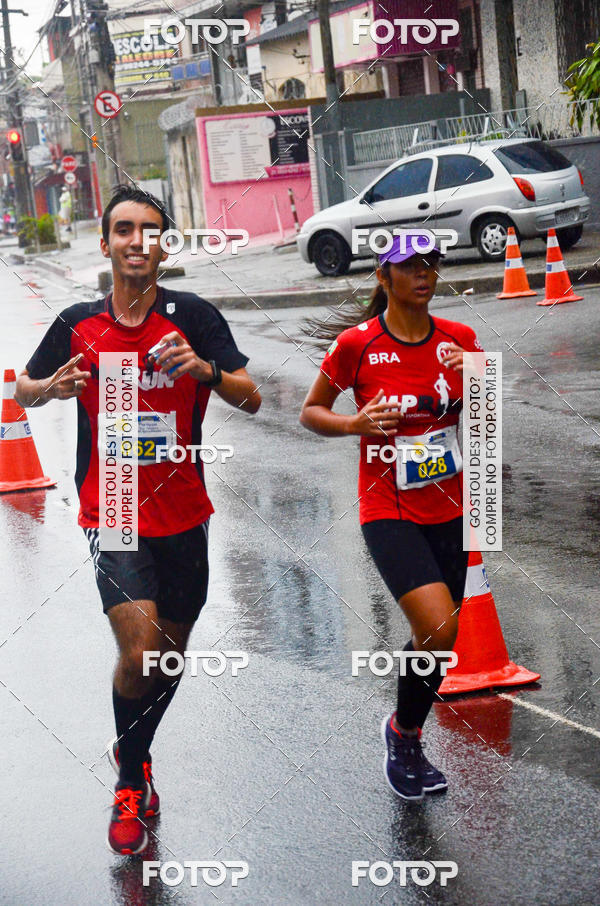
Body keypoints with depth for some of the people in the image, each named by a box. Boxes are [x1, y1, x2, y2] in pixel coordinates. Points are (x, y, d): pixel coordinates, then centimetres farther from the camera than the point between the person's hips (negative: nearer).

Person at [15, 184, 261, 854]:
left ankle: (133, 753, 42)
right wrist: (51, 387, -11)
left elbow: (249, 399, -8)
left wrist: (204, 370, -28)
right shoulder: (78, 326, -1)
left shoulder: (192, 316, -5)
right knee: (139, 648, -18)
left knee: (170, 655, 14)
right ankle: (130, 785, 5)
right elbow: (22, 391, 12)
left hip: (183, 515, 2)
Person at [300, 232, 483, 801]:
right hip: (388, 511, -5)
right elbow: (310, 412, 3)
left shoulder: (458, 340, 2)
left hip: (447, 509, 5)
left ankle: (405, 738, 35)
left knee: (437, 641, 11)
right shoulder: (357, 344, -8)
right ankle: (404, 730, 5)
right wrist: (356, 424, -16)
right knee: (438, 629, -21)